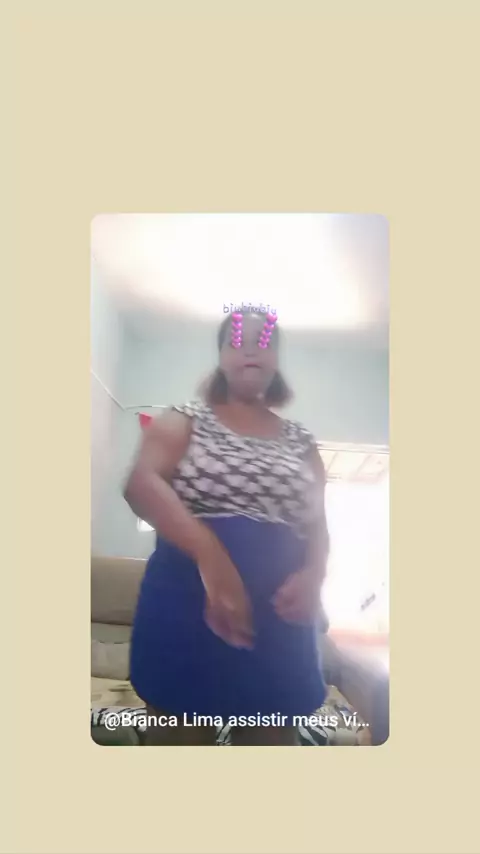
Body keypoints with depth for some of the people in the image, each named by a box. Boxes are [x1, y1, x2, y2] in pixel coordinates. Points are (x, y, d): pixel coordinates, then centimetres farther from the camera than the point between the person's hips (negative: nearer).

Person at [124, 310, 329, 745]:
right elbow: (141, 484, -13)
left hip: (279, 616, 3)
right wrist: (210, 555, -27)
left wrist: (314, 575, -11)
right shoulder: (185, 419, 4)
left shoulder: (300, 440, 12)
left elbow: (318, 522, 12)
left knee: (271, 738, 12)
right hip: (190, 602, -2)